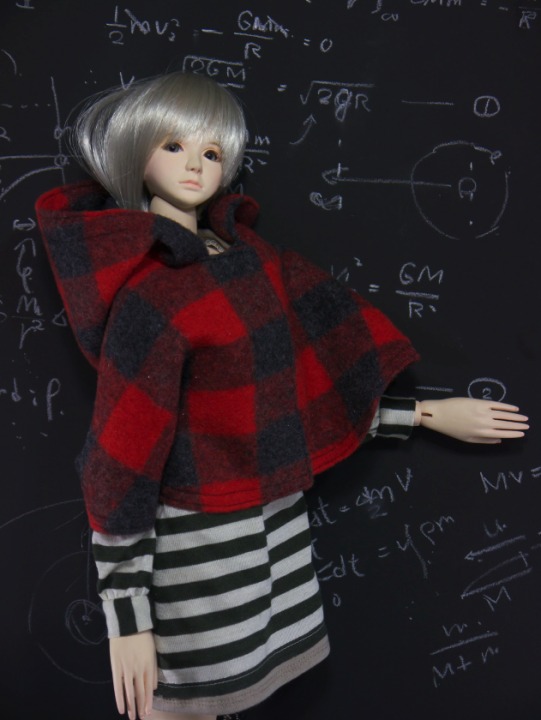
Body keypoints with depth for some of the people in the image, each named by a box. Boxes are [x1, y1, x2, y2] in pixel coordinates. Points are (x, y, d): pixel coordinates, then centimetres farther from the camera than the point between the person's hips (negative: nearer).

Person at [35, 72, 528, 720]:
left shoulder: (249, 255, 4)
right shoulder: (148, 297, -17)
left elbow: (320, 389, 7)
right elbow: (118, 474, -17)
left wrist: (431, 415, 7)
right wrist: (128, 622, -15)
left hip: (273, 522, 7)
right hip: (199, 547, -6)